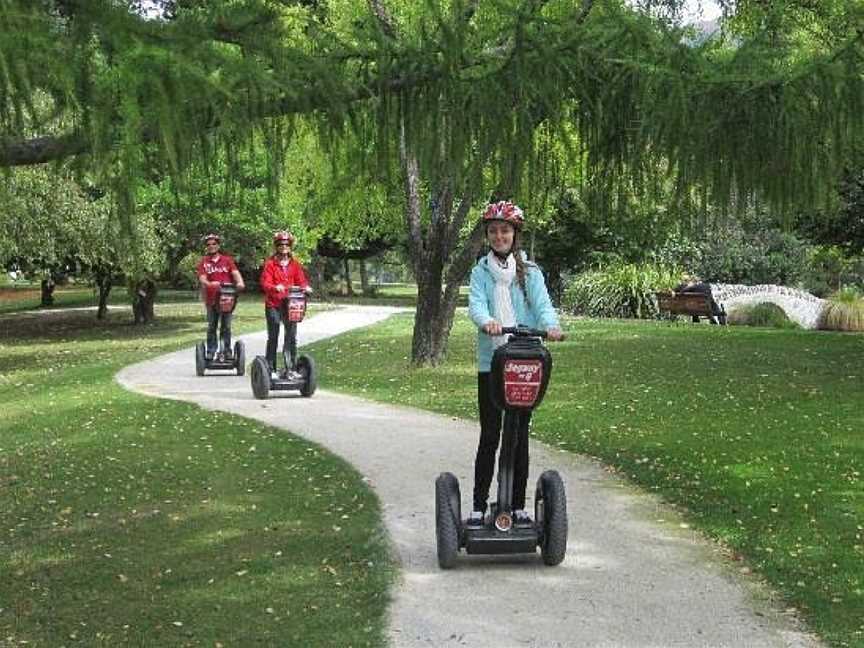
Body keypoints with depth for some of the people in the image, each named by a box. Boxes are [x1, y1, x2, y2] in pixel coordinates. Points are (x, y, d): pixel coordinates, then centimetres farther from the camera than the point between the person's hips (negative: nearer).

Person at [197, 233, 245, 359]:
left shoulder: (227, 260, 9)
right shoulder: (203, 262, 7)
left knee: (226, 326, 4)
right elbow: (202, 278, -6)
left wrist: (240, 282, -26)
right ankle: (211, 351, 11)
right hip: (211, 299, 0)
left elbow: (235, 272, -5)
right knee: (211, 327, 5)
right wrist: (209, 284, -29)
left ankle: (227, 351, 8)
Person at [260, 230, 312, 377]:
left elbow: (301, 280, 7)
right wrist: (275, 287, -30)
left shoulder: (295, 264, 11)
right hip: (273, 305, -3)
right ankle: (271, 369, 8)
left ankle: (291, 368, 13)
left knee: (292, 338, 5)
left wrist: (305, 287, -16)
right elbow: (265, 283, -10)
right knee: (273, 338, 2)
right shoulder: (270, 263, -1)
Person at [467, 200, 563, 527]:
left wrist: (551, 325, -31)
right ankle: (479, 507, 9)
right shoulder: (481, 271, 5)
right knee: (489, 435, 1)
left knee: (520, 435, 7)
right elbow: (476, 303, -12)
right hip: (490, 363, 0)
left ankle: (518, 506, 17)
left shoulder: (530, 272, 6)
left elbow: (542, 304, -8)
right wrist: (486, 321, -35)